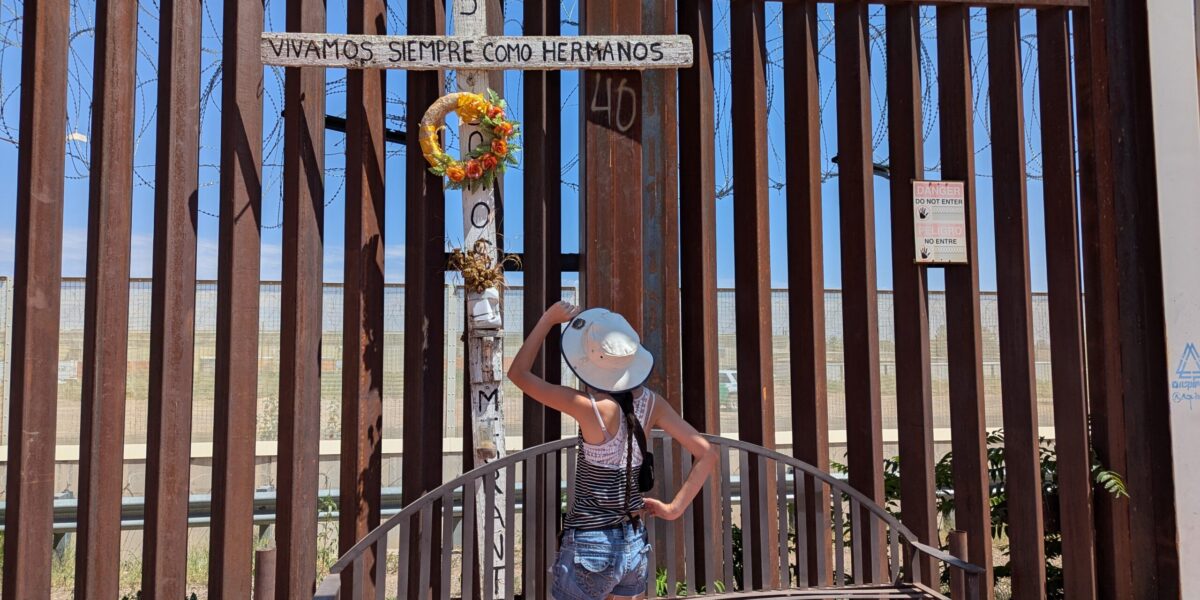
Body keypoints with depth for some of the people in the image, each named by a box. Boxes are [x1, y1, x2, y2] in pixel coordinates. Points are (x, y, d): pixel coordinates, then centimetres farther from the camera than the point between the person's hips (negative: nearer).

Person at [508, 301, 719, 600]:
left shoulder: (592, 408, -21)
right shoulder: (651, 402, -5)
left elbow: (518, 374, -12)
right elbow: (707, 454, -3)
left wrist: (549, 319, -7)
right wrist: (674, 508, 1)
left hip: (589, 546, -6)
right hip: (634, 542, 6)